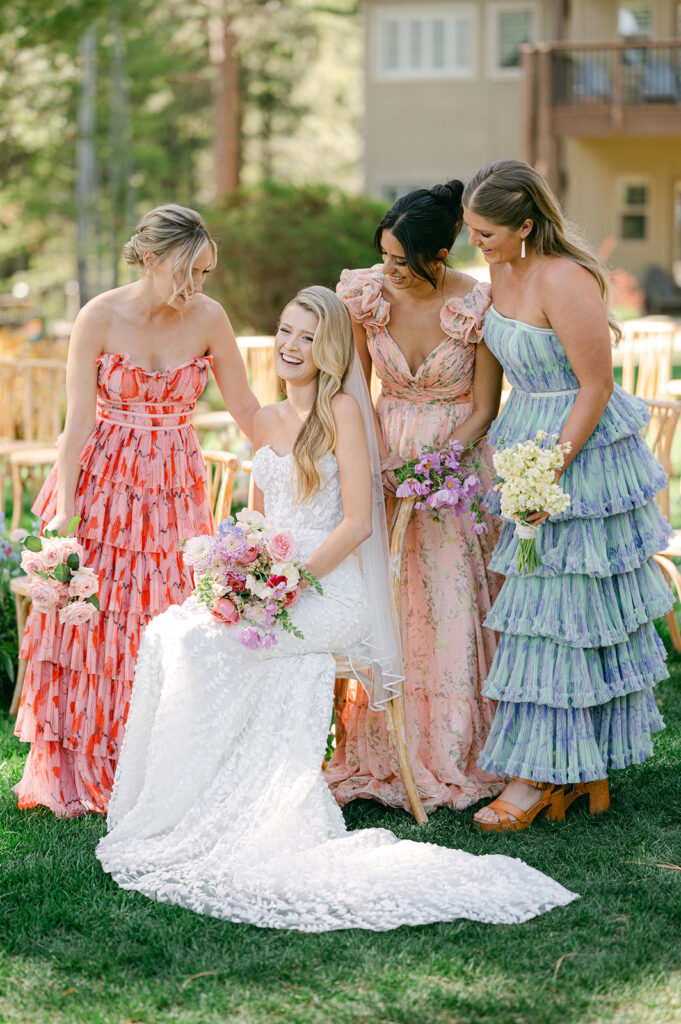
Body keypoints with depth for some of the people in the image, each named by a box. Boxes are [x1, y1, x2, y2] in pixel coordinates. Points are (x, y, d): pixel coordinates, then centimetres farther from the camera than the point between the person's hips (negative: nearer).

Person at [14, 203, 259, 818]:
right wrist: (64, 508, -14)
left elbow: (244, 407, 5)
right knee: (88, 622, 1)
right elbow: (77, 419, -11)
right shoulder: (100, 318, -11)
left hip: (174, 488, 2)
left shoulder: (208, 318, -5)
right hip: (103, 481, -2)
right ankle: (75, 773, 15)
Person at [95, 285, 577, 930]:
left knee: (205, 644, -26)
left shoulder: (343, 409, -4)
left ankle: (199, 809, -12)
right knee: (169, 629, -18)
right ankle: (173, 809, -10)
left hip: (329, 589, -6)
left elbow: (358, 522, -11)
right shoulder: (266, 421, 17)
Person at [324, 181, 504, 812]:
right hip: (385, 453, 3)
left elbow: (482, 409, -8)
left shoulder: (478, 306, -15)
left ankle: (450, 756, 11)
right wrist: (375, 464, -7)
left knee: (450, 607, -2)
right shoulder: (365, 292, -7)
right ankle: (379, 754, 11)